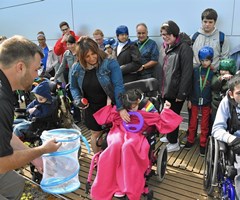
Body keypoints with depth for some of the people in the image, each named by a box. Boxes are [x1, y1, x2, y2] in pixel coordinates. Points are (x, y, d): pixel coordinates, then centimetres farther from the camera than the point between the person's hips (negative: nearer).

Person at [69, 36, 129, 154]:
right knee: (95, 134, 15)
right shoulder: (76, 68, -6)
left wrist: (121, 108, -32)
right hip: (91, 108, 3)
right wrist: (78, 100, -13)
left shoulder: (110, 64, -18)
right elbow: (73, 87, 8)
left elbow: (118, 86, -24)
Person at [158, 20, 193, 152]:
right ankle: (170, 136, 39)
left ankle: (174, 143, 23)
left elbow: (187, 72, -18)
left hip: (176, 90, -7)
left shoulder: (184, 47, -15)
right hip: (166, 88, 7)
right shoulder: (165, 47, 10)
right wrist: (160, 87, 11)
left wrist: (182, 93, -19)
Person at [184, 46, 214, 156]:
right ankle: (190, 140, 28)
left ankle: (203, 144, 23)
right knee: (192, 123, 12)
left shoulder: (213, 72, -5)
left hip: (206, 103, 0)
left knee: (204, 125, 10)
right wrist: (189, 100, 0)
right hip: (195, 101, 1)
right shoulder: (195, 70, -3)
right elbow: (190, 85, 1)